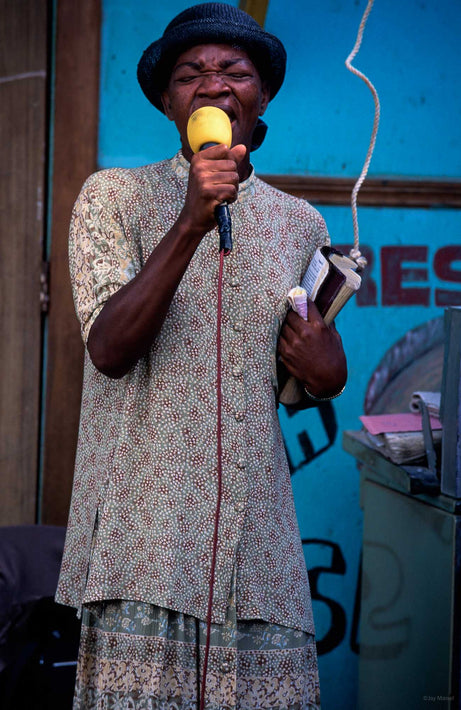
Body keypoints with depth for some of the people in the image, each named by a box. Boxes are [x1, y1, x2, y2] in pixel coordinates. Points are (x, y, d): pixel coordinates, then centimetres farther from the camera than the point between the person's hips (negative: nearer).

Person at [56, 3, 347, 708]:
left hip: (259, 534, 4)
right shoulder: (114, 196, 3)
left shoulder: (300, 223, 15)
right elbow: (109, 350, -11)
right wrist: (191, 223, -21)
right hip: (143, 532, -3)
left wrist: (325, 370, 0)